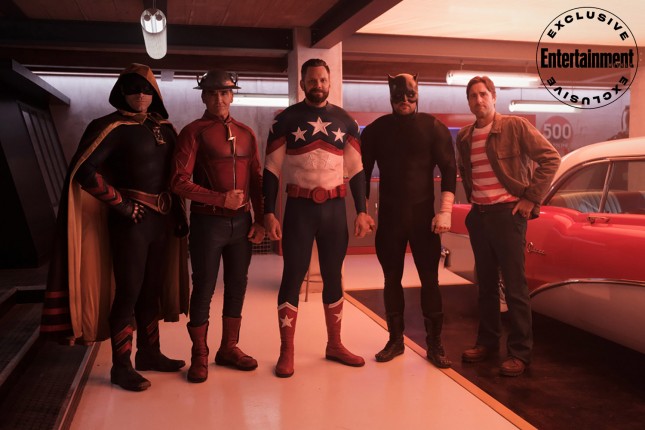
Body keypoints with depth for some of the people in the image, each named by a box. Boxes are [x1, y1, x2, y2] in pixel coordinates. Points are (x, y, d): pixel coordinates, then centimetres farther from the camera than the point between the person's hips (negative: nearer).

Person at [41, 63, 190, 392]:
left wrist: (178, 211, 12)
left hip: (161, 219, 6)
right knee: (128, 293, -1)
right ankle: (121, 367, 11)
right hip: (130, 220, -6)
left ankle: (149, 353, 28)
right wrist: (120, 204, -15)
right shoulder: (113, 126, -8)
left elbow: (176, 173, 17)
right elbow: (83, 170, -16)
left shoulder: (164, 128, 10)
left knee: (152, 289, 14)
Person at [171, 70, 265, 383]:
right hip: (208, 222, -4)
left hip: (242, 222, 5)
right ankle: (199, 356, 18)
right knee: (204, 289, 3)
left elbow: (257, 179, 12)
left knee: (237, 286, 11)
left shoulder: (246, 133, 11)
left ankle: (229, 348, 26)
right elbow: (179, 181, -10)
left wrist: (260, 219, 5)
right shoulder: (194, 132, -3)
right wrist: (221, 199, -17)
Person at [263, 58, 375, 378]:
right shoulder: (286, 119, 0)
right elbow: (272, 169, -2)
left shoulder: (345, 121, 8)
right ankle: (286, 351, 10)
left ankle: (335, 344, 24)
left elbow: (356, 170, 8)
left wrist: (361, 211, 2)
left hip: (335, 207, 3)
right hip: (299, 207, -3)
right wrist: (269, 213, -10)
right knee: (293, 277, 1)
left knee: (333, 276, 11)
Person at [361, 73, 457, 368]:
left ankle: (434, 344, 13)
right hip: (389, 216, 2)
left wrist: (445, 210, -13)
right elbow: (363, 173, 7)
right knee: (391, 279, 8)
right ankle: (395, 340, 21)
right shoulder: (376, 130, 6)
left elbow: (448, 169, -4)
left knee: (429, 279, 1)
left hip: (423, 215, -2)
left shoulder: (433, 127, 1)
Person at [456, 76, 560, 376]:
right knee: (486, 284, 13)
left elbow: (550, 158, -9)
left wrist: (531, 198, -11)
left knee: (514, 286, -2)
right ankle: (487, 341, 26)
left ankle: (520, 352, 7)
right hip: (478, 215, 6)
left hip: (507, 213, -5)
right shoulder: (464, 137, 10)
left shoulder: (516, 126, -6)